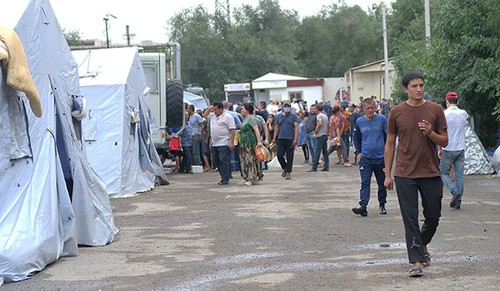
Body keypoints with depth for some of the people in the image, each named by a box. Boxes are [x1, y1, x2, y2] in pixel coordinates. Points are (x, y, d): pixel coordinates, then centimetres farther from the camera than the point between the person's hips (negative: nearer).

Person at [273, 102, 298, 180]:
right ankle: (285, 168, 22)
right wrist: (274, 138, 8)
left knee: (289, 157, 0)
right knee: (279, 155, -1)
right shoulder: (279, 116, 11)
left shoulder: (293, 116, 1)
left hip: (290, 139, -3)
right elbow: (276, 127, 15)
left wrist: (295, 139, -14)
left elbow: (296, 128, -5)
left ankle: (288, 172, 8)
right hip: (281, 139, 3)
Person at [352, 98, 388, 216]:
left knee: (382, 183, 10)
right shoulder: (359, 122, 3)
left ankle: (382, 205, 26)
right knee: (365, 182, -8)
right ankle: (363, 206, -14)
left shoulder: (382, 119, -3)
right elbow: (355, 138, 16)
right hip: (365, 158, 1)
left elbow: (388, 136, 4)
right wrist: (358, 152, 6)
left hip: (380, 157, 0)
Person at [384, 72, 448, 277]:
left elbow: (444, 142, 5)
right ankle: (417, 262, 2)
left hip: (431, 173, 1)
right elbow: (390, 144, 7)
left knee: (433, 217, 10)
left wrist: (431, 133, -17)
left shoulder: (435, 110, 1)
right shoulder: (396, 112, 1)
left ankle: (422, 244, 39)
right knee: (410, 219, -2)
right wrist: (388, 175, 5)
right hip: (404, 175, -1)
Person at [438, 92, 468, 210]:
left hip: (448, 150, -4)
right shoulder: (463, 113, 3)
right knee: (459, 175, 7)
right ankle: (457, 202, 7)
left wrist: (439, 149, -8)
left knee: (444, 173, 9)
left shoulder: (444, 114, -10)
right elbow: (467, 118, 30)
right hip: (461, 149, 4)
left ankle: (454, 191, -13)